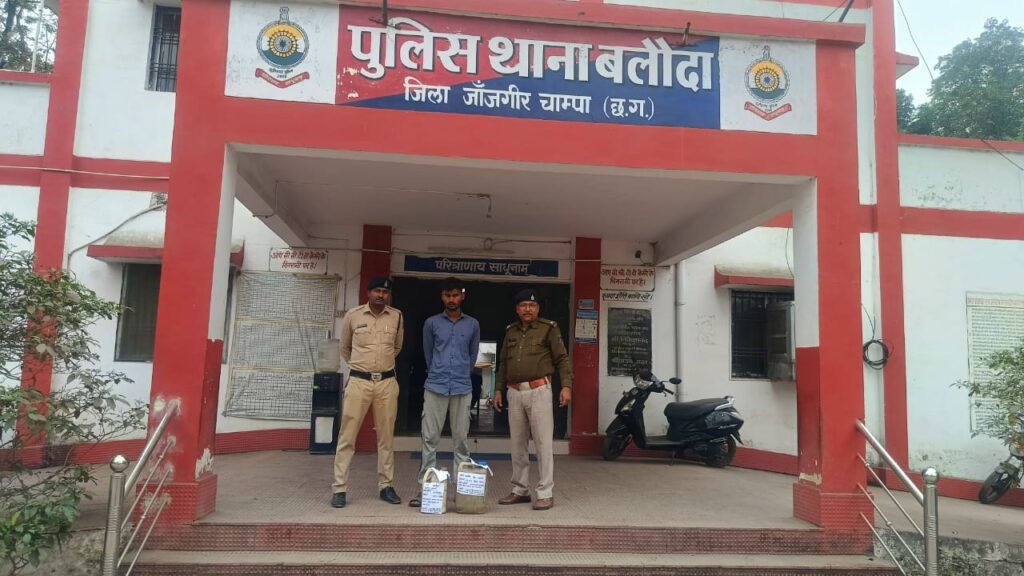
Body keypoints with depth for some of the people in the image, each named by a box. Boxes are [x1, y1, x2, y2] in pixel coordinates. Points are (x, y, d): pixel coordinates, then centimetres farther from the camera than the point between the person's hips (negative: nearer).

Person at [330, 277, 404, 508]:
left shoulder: (396, 316, 4)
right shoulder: (353, 316, -1)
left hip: (387, 382, 2)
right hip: (358, 381, -2)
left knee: (386, 437, 8)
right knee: (347, 437, 0)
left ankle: (386, 486, 18)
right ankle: (340, 488, 7)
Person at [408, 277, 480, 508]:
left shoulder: (472, 325, 7)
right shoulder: (432, 323, 5)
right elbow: (428, 354, 14)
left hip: (462, 389, 0)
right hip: (435, 387, 0)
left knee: (461, 439, 4)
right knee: (430, 438, 1)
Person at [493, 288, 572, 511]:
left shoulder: (548, 328, 0)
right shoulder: (511, 331, 15)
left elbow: (562, 359, -2)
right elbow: (503, 363, 20)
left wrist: (566, 386, -13)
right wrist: (498, 389, 16)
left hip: (538, 391, -5)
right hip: (514, 392, 5)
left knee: (543, 443, -4)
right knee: (518, 445, 11)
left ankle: (546, 494, 3)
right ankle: (520, 490, 22)